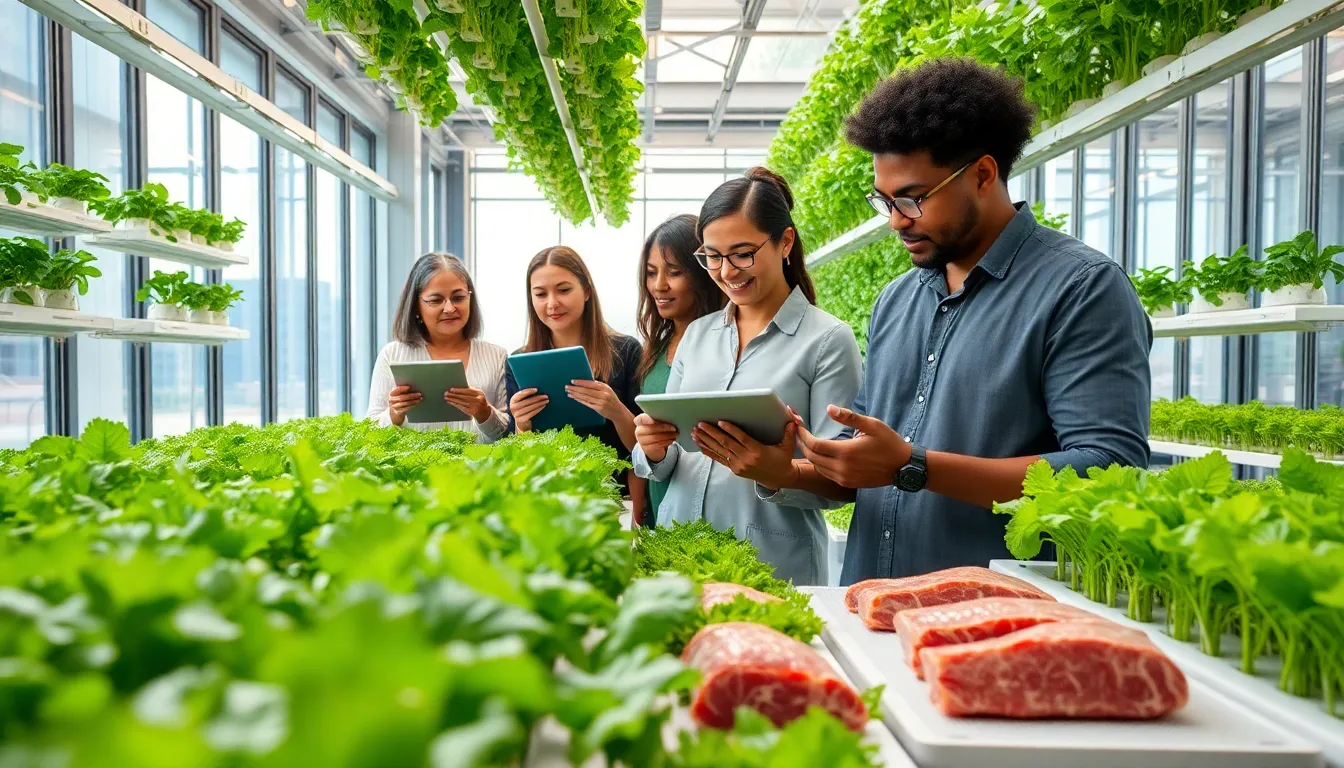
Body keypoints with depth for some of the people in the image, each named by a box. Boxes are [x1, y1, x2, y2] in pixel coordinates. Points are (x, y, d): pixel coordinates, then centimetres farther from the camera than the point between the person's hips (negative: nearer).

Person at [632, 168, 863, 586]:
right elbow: (666, 465, 12)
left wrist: (782, 475, -29)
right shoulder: (696, 335, 8)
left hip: (775, 569, -4)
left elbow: (839, 480, -10)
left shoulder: (828, 339, -8)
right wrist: (655, 450, -10)